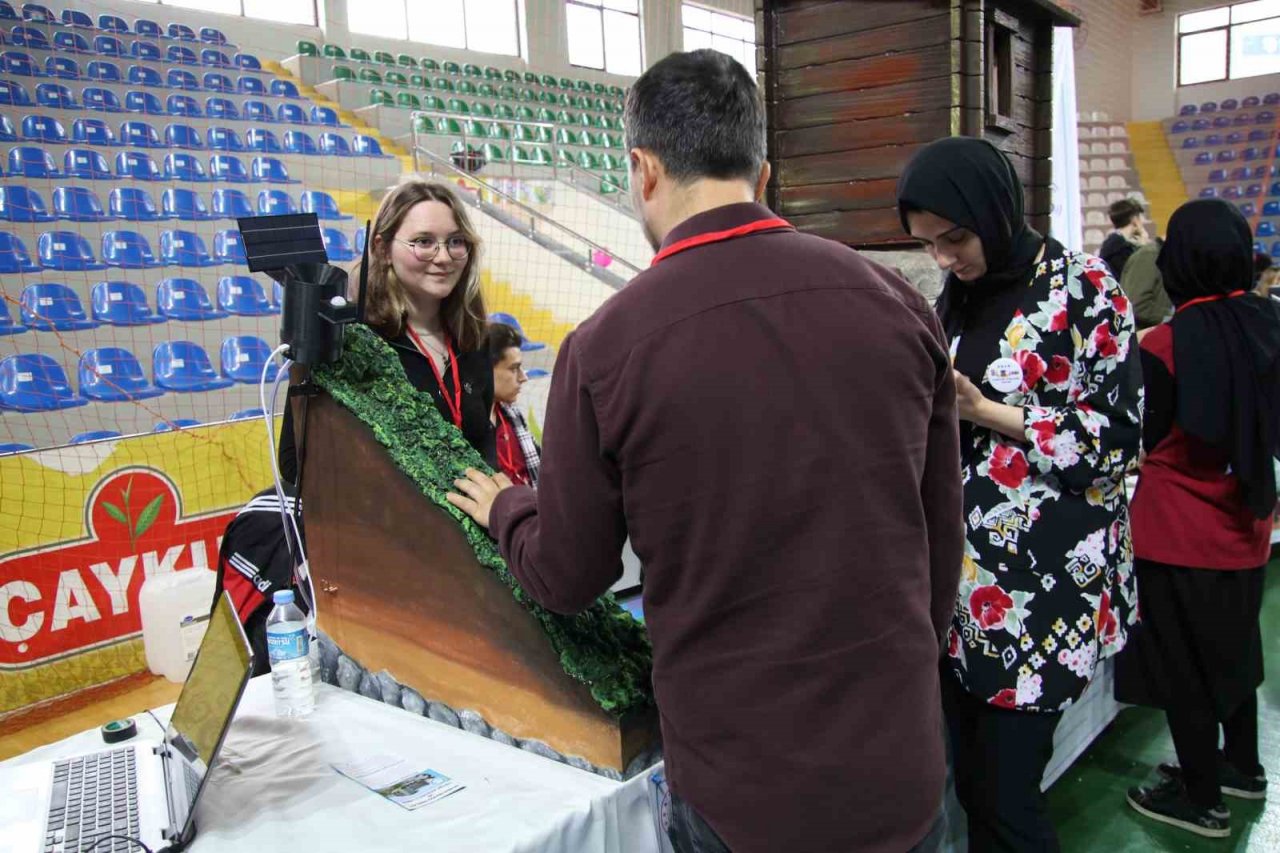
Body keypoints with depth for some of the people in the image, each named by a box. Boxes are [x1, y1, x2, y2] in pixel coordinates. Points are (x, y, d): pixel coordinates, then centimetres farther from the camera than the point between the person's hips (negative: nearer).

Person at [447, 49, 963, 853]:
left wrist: (505, 508, 17)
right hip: (904, 765, 3)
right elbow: (941, 537, 2)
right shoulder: (898, 303, -8)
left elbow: (568, 578, -4)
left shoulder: (606, 347, -17)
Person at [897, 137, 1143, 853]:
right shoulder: (958, 298, 11)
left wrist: (983, 411, -15)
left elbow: (1118, 434, -10)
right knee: (971, 782, 13)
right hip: (965, 577, 6)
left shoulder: (1083, 290, -7)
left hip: (1043, 584, -6)